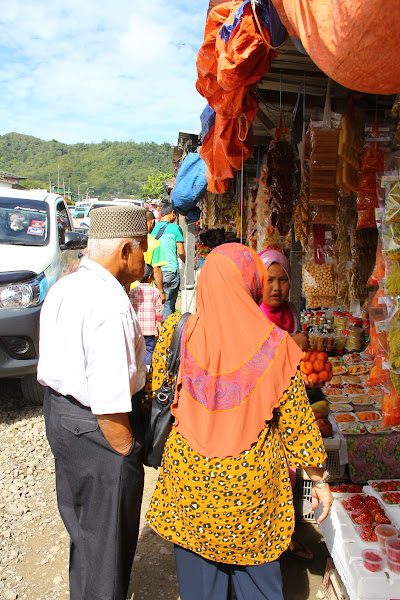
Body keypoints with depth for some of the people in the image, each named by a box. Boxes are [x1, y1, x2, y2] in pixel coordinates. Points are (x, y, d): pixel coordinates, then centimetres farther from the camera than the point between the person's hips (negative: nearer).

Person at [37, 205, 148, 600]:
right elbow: (109, 401, -29)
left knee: (81, 526, 28)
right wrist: (126, 452, -16)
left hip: (57, 410, 10)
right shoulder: (111, 305, -26)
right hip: (95, 430, -10)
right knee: (107, 541, 12)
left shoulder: (62, 289, 4)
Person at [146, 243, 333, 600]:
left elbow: (155, 396, -1)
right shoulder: (274, 345, -16)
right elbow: (297, 423, -8)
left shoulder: (179, 333, -11)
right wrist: (319, 479, 4)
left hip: (188, 477, 2)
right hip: (250, 485, -1)